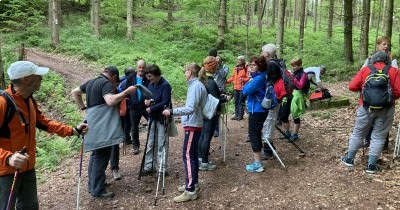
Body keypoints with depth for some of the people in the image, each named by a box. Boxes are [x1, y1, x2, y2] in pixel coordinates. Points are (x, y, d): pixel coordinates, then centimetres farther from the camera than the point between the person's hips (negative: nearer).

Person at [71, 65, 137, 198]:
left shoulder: (91, 82, 17)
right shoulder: (106, 83, -11)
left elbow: (74, 92, 26)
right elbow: (110, 101, -27)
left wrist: (82, 107, 23)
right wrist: (127, 91, -23)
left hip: (94, 125, 10)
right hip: (102, 127, -10)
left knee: (96, 155, 19)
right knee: (101, 157, -4)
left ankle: (92, 185, 29)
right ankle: (97, 190, 1)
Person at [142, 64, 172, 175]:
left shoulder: (165, 85, -13)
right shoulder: (150, 84, 9)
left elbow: (165, 103, -19)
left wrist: (151, 109, -16)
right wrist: (147, 101, -4)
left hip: (162, 118, -7)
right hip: (153, 117, 7)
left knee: (161, 144, -1)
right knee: (150, 143, 12)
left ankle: (162, 169, 8)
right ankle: (149, 166, 22)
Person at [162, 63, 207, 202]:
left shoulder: (196, 86, -15)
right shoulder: (196, 85, 14)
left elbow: (190, 108, -25)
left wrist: (172, 112, -24)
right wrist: (175, 112, 14)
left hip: (192, 125, -10)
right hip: (193, 124, 10)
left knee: (188, 156, -10)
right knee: (192, 154, 15)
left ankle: (190, 191, -8)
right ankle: (193, 183, 26)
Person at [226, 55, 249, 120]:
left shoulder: (246, 68, -7)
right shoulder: (236, 68, 15)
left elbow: (248, 78, -11)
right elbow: (233, 77, 22)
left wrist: (243, 80, -27)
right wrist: (227, 81, 14)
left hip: (242, 88, -7)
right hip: (236, 88, 7)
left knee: (241, 102, -3)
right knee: (236, 102, 11)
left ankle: (240, 115, 4)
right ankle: (236, 115, 19)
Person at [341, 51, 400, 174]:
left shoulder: (365, 69, 2)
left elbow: (352, 86, -5)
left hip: (366, 107, 0)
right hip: (386, 109, 0)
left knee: (358, 134, 14)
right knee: (378, 137, 8)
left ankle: (349, 159, 24)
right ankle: (371, 165, 11)